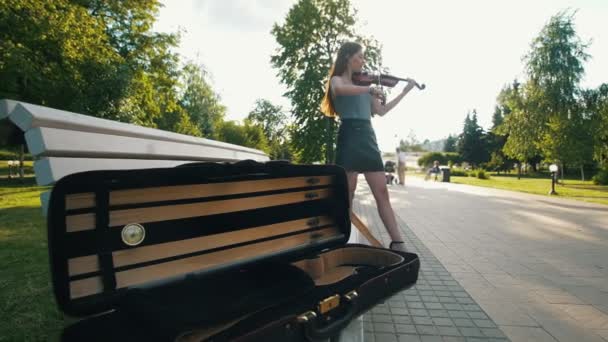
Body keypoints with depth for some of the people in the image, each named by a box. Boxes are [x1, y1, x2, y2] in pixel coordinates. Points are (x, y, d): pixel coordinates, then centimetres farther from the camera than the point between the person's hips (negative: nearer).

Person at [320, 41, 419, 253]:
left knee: (382, 192, 0)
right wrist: (370, 89, -20)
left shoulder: (364, 85, 24)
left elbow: (381, 111, 22)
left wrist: (404, 92, 23)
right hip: (349, 138, -6)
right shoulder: (337, 80, 6)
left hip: (368, 138, 6)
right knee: (347, 194, -4)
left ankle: (397, 243, 1)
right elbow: (340, 90, -21)